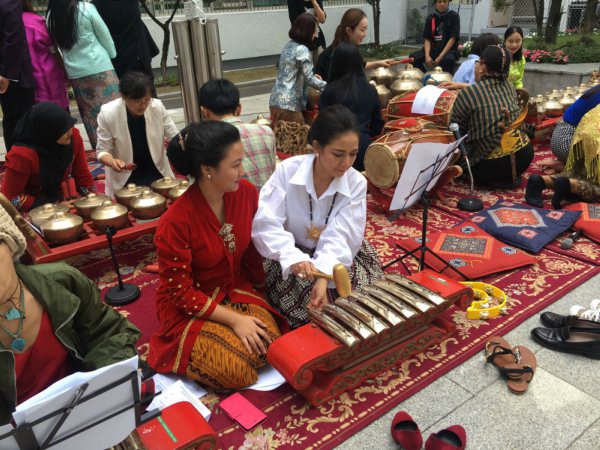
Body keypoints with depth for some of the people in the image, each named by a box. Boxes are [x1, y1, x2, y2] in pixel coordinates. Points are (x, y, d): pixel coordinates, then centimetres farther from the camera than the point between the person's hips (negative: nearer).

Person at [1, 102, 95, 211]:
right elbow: (10, 197, -16)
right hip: (34, 210, -4)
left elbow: (82, 173, -1)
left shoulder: (73, 137, -13)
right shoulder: (23, 155, -24)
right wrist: (54, 207, -21)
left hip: (67, 201, 5)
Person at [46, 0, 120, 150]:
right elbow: (105, 37, -1)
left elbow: (58, 44, 10)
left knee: (90, 114, 11)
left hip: (75, 73, 4)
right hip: (99, 68, -4)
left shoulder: (50, 16, 2)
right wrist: (113, 57, 14)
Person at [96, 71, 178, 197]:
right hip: (125, 179, -2)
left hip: (157, 172, 2)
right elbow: (102, 151, -9)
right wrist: (112, 162, -31)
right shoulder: (107, 113, -18)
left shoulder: (157, 106, -14)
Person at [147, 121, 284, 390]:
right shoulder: (175, 222, -25)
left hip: (237, 289, 5)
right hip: (189, 306, -4)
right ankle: (185, 352, 8)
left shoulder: (246, 192, -11)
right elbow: (180, 292, -18)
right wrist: (234, 319, -21)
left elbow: (254, 243, 5)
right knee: (235, 371, -21)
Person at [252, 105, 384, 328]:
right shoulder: (287, 170, -21)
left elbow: (340, 238, -25)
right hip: (291, 255, -2)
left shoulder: (357, 183, -15)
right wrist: (294, 258, -47)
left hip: (338, 255, 2)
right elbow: (265, 224, -28)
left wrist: (324, 277, -44)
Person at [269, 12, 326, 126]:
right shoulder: (302, 50, -12)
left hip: (276, 100, 9)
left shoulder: (289, 45, 13)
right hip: (288, 104, -9)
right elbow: (310, 79, -16)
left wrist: (313, 77, 23)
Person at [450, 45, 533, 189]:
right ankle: (511, 176, 18)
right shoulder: (509, 86, 6)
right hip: (524, 154, 7)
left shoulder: (467, 94, -12)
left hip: (495, 165, -6)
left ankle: (496, 181, 6)